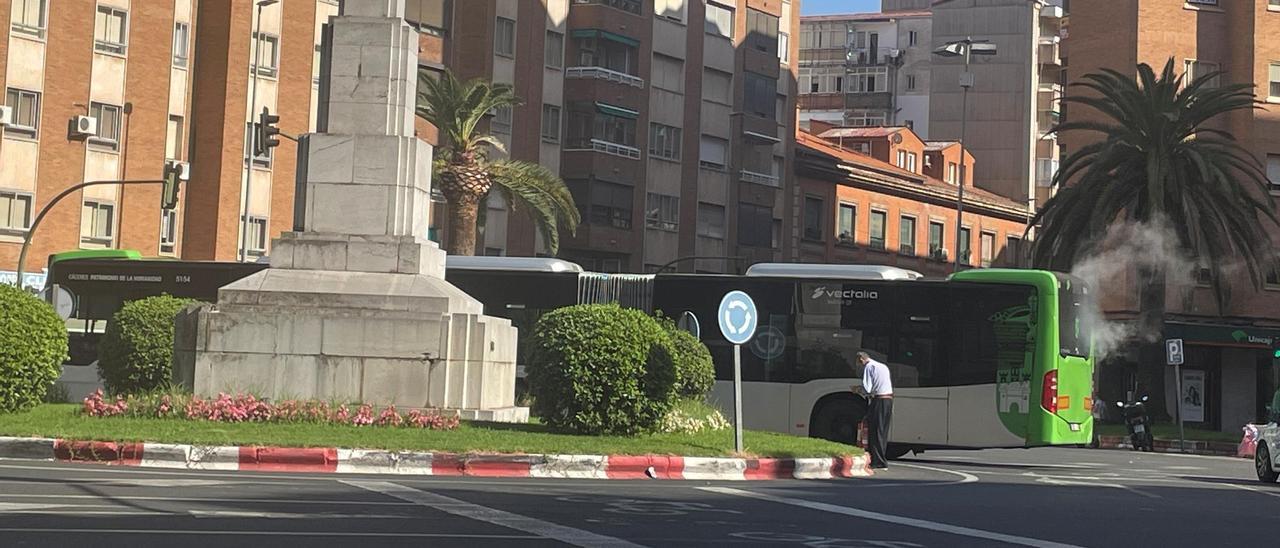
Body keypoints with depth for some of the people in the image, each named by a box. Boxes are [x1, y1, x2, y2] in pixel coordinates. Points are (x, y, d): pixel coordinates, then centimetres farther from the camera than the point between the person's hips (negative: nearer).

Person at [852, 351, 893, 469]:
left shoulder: (869, 367, -6)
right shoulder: (883, 366, 20)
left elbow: (867, 389, -14)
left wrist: (858, 389, 7)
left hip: (879, 401, -8)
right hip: (889, 399, 8)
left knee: (875, 431, -4)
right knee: (883, 431, 13)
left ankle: (879, 461, -5)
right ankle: (881, 459, 16)